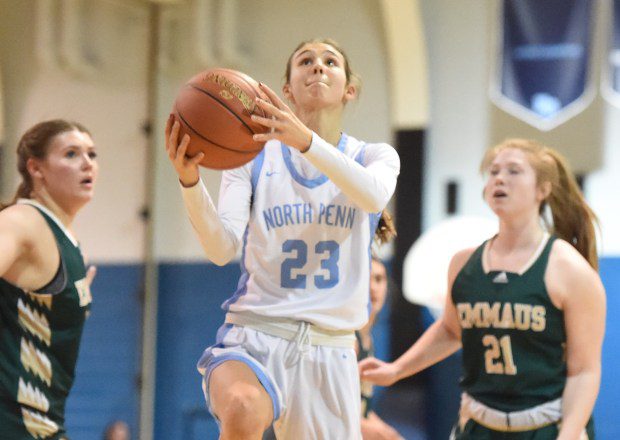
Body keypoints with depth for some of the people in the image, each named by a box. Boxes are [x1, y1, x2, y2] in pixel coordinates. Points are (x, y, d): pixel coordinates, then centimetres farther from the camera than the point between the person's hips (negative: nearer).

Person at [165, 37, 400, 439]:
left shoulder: (374, 157, 9)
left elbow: (374, 196, -17)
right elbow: (222, 248, -7)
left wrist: (306, 141, -35)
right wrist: (190, 182, -27)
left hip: (330, 349, 3)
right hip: (254, 334, -3)